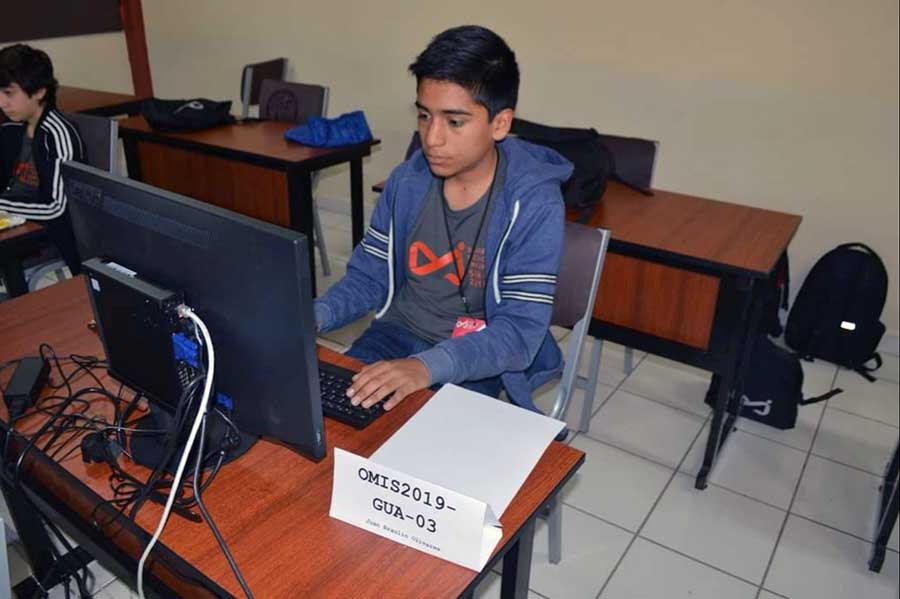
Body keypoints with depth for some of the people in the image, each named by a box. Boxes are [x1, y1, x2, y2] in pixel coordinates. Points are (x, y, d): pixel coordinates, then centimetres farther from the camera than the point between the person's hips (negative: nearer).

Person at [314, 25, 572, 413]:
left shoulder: (534, 204, -18)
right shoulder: (406, 181, -3)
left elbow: (520, 331, -23)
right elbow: (368, 276, 5)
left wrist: (427, 366, -39)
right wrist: (313, 317, -16)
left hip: (476, 360, -4)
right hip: (397, 334, 4)